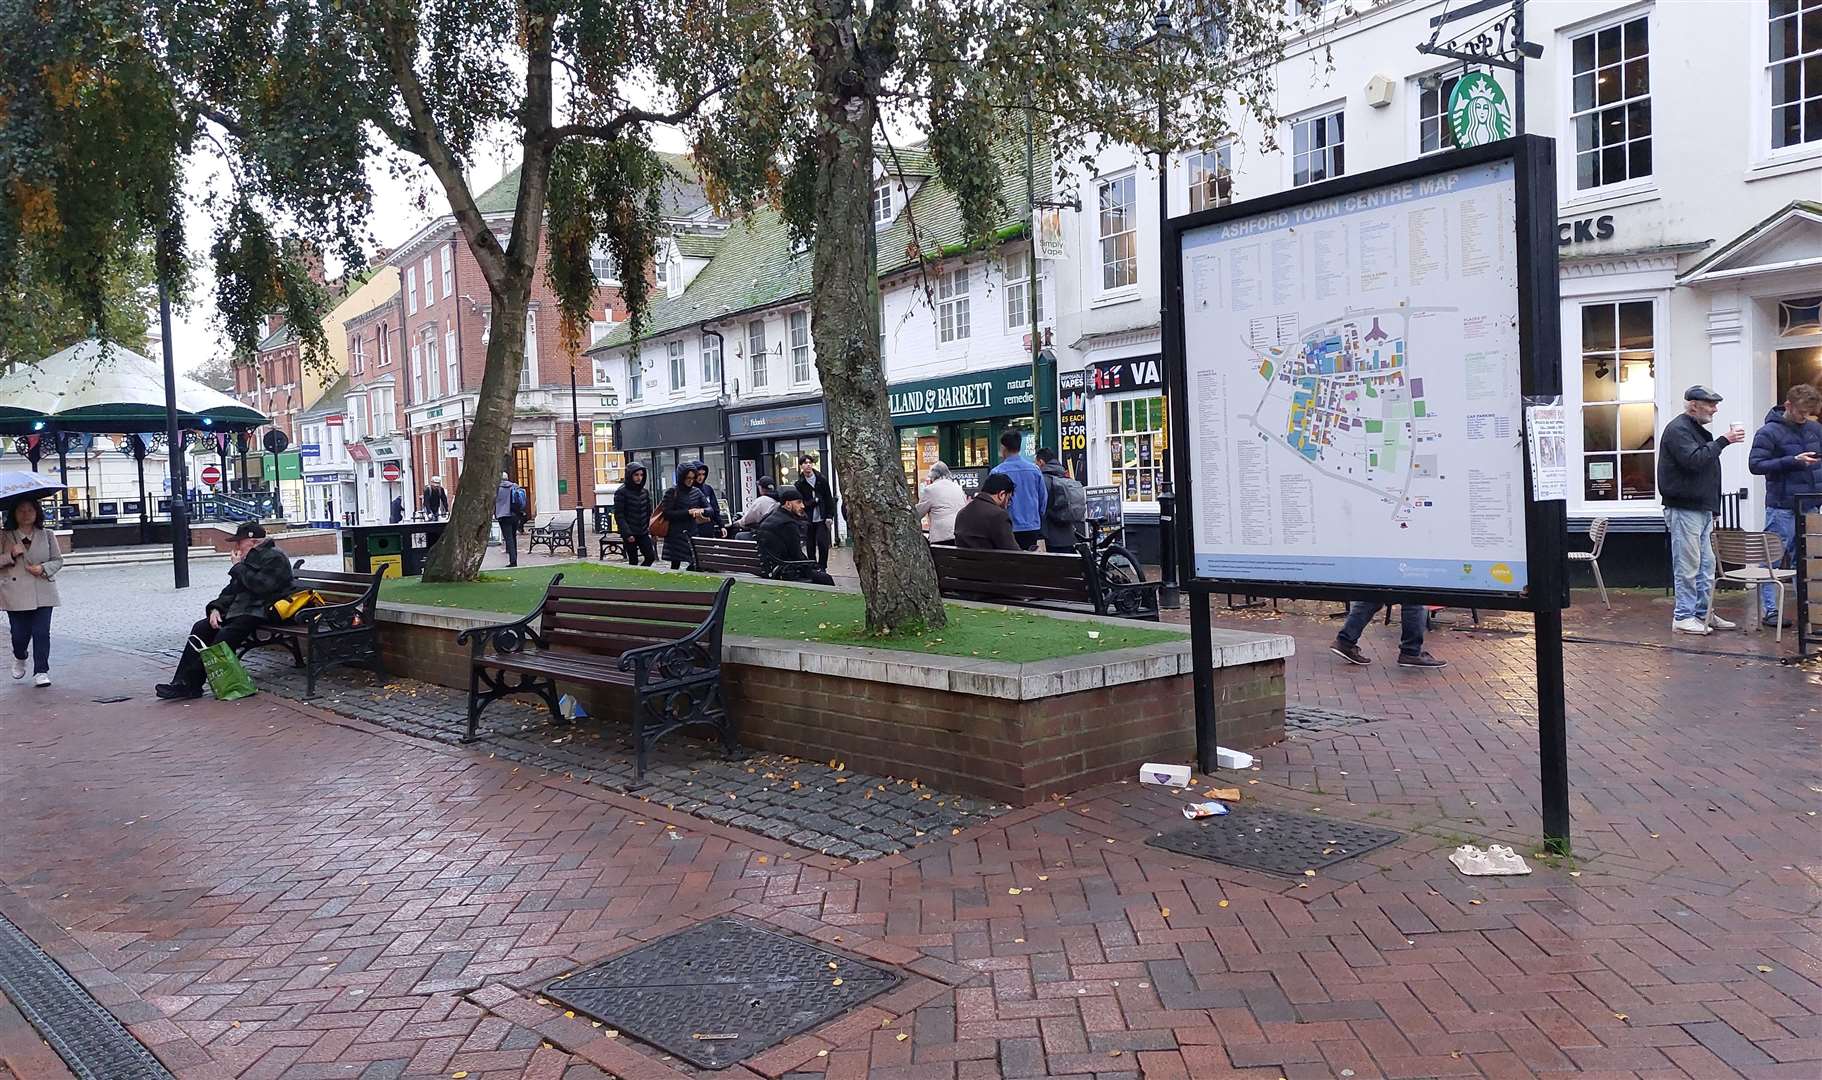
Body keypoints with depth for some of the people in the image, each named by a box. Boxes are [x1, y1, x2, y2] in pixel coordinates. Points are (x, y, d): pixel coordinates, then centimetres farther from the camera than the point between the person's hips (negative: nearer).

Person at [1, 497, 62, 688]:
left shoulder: (47, 535, 7)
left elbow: (58, 560, 8)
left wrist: (44, 568, -10)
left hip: (43, 593, 0)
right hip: (15, 593, 0)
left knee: (41, 632, -5)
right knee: (20, 633, 3)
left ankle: (41, 672, 1)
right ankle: (19, 658, 36)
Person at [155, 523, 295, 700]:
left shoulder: (275, 558, -9)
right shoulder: (249, 559, 20)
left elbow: (261, 587, -23)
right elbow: (232, 588, 19)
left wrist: (239, 567, -12)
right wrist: (216, 608, 2)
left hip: (261, 611, -10)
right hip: (239, 608, 10)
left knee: (226, 634, -28)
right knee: (201, 628, -6)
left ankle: (191, 683, -21)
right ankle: (182, 682, -10)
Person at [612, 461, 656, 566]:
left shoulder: (645, 492, 9)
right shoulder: (621, 492, -8)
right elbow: (619, 515, -11)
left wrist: (649, 527, 6)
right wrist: (627, 533, -17)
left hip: (643, 533, 5)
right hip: (630, 534, -5)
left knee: (651, 557, -2)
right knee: (633, 561, -1)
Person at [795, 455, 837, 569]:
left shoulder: (822, 479, 2)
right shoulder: (799, 484, 1)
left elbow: (829, 499, 2)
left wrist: (829, 516, -5)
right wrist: (815, 501, -12)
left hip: (822, 519, -1)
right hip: (808, 521, 1)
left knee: (823, 544, -8)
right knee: (810, 546, 4)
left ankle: (822, 567, 5)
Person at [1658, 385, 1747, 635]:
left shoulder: (1697, 430, 20)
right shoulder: (1678, 429, -11)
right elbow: (1694, 460, -25)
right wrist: (1724, 441, -20)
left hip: (1702, 509, 10)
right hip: (1684, 509, -10)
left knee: (1706, 565, 12)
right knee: (1688, 566, -7)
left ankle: (1704, 613, 19)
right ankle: (1683, 616, -2)